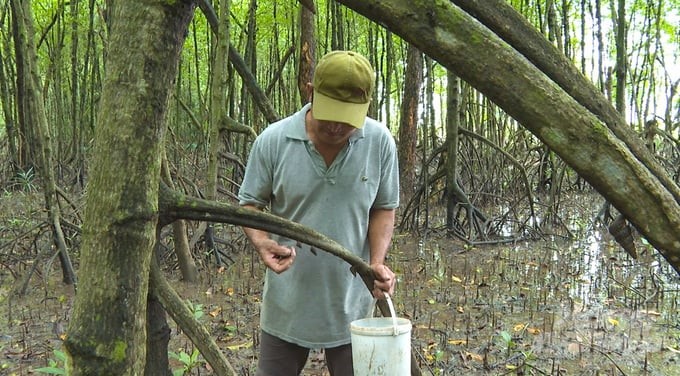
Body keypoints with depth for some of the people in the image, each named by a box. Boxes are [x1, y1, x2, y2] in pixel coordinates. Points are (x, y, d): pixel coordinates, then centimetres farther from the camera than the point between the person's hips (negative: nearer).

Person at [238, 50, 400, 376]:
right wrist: (261, 242, -22)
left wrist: (377, 261, -14)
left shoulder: (380, 142, -9)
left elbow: (384, 209, 2)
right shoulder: (272, 141, -12)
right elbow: (250, 203, -1)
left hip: (351, 303, 1)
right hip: (286, 303, 0)